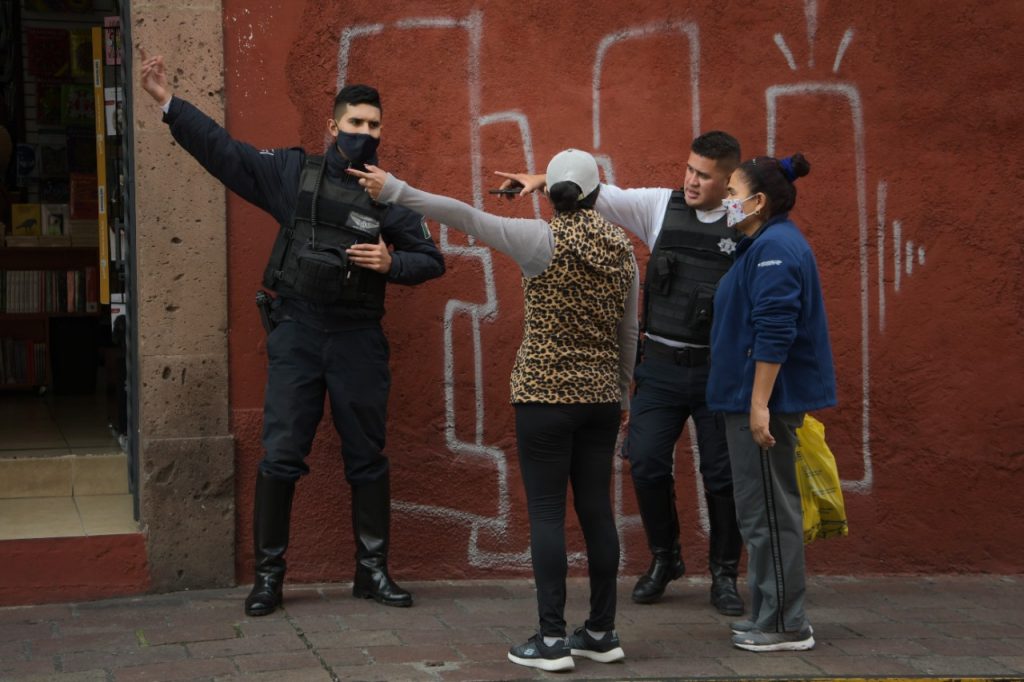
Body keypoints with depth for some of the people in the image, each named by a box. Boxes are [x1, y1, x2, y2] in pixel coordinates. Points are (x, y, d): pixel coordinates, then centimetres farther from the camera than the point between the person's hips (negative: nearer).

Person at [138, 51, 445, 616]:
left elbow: (432, 260, 7)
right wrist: (167, 101, -2)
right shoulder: (294, 173, 3)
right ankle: (268, 574, 10)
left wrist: (392, 264, -13)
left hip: (358, 340, 1)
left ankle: (372, 571, 20)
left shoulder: (389, 197, 4)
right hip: (296, 334, -1)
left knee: (367, 458, 8)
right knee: (280, 457, -2)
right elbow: (222, 150, 2)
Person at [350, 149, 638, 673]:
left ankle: (552, 639, -1)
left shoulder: (545, 240, -10)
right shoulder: (621, 250, 6)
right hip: (601, 396, 6)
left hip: (546, 394, -5)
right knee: (596, 511, 10)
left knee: (546, 513, -2)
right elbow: (628, 332, 13)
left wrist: (395, 191, -16)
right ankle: (602, 633, 16)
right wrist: (622, 393, 23)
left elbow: (465, 217, -18)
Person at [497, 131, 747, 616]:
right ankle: (664, 559, 24)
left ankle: (724, 575, 22)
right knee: (646, 463, 0)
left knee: (722, 474, 4)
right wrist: (543, 179, -15)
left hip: (718, 371, -2)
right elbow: (598, 194, -1)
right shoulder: (659, 207, 2)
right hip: (661, 364, 2)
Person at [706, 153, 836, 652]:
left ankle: (785, 626, 4)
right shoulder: (765, 244, 16)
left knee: (768, 512, -3)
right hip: (754, 396, 11)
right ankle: (771, 614, 24)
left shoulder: (775, 247, -17)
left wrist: (760, 403, -25)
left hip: (765, 399, -11)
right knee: (764, 510, 15)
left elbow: (774, 334, -24)